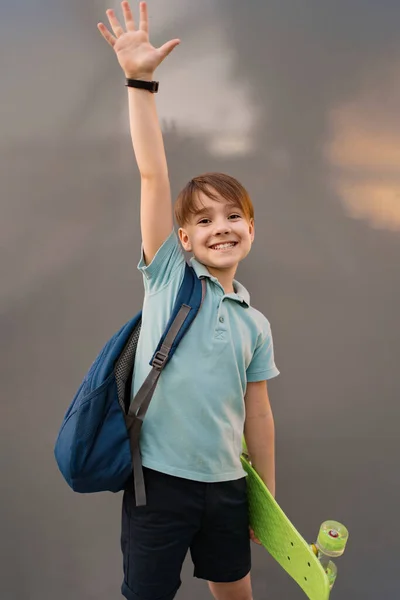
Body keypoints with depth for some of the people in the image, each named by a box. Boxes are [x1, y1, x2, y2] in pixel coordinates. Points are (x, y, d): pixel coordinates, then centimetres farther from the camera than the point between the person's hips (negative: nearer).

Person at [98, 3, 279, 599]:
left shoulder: (256, 323, 6)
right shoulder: (168, 275, -3)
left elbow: (258, 416, 10)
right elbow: (153, 175, -14)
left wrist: (267, 500, 13)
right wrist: (140, 80, -20)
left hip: (226, 486, 4)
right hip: (159, 480, -4)